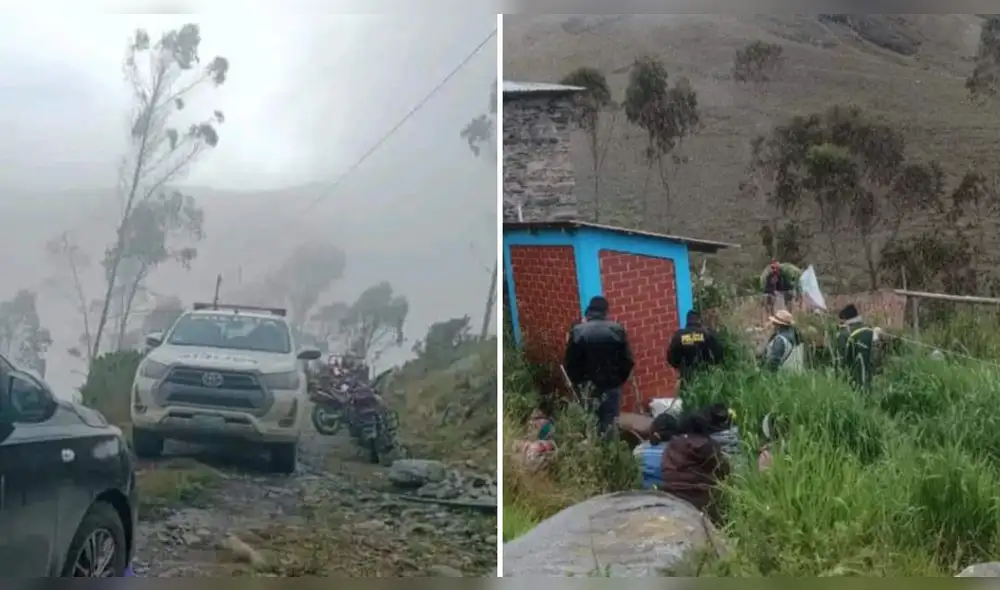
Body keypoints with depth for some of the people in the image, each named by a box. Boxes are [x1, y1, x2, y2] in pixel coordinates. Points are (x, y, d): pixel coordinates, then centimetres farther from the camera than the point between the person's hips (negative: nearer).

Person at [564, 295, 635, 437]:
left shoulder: (578, 332, -7)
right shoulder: (617, 330, -4)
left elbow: (569, 363, -6)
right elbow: (628, 360, -3)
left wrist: (578, 383, 9)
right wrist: (619, 380, 11)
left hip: (587, 390, 0)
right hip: (611, 388, 1)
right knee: (610, 428, 5)